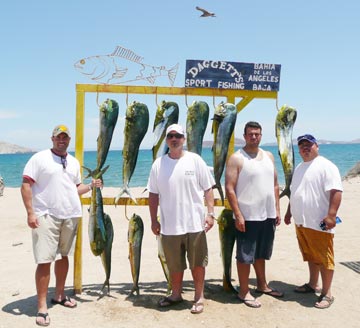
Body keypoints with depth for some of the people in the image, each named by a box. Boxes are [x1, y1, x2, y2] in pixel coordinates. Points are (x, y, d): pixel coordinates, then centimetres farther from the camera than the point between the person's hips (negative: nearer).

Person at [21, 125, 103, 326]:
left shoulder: (74, 162, 12)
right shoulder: (39, 158, -5)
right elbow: (26, 185, -9)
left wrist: (91, 186, 1)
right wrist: (30, 212, -16)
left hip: (70, 216, 6)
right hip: (46, 216, -5)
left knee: (63, 256, 16)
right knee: (45, 260, -6)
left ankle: (59, 295, 31)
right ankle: (42, 307, 3)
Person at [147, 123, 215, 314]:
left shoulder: (195, 160, -2)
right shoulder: (159, 164, 3)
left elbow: (208, 189, 0)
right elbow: (153, 194, 6)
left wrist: (210, 213, -7)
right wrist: (154, 220, 4)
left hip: (194, 223, -2)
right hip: (169, 225, 2)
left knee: (197, 262, 9)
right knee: (174, 264, 15)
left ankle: (199, 297, 25)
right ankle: (176, 294, 35)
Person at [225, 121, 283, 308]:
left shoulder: (269, 156, 11)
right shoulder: (236, 158, -9)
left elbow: (275, 184, 16)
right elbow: (229, 188, -14)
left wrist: (277, 209, 10)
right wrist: (238, 215, -18)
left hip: (267, 215, 6)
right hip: (247, 217, -6)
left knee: (261, 253, 20)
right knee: (245, 255, 3)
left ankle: (262, 285, 35)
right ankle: (244, 292, 15)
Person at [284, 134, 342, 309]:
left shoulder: (326, 166, -10)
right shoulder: (299, 168, 17)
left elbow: (336, 192, -18)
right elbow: (293, 193, 24)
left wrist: (331, 215, -25)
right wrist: (289, 212, 23)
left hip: (318, 223, -8)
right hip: (301, 222, 8)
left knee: (323, 258, 0)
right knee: (310, 256, 17)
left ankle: (326, 293, 8)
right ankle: (313, 284, 30)